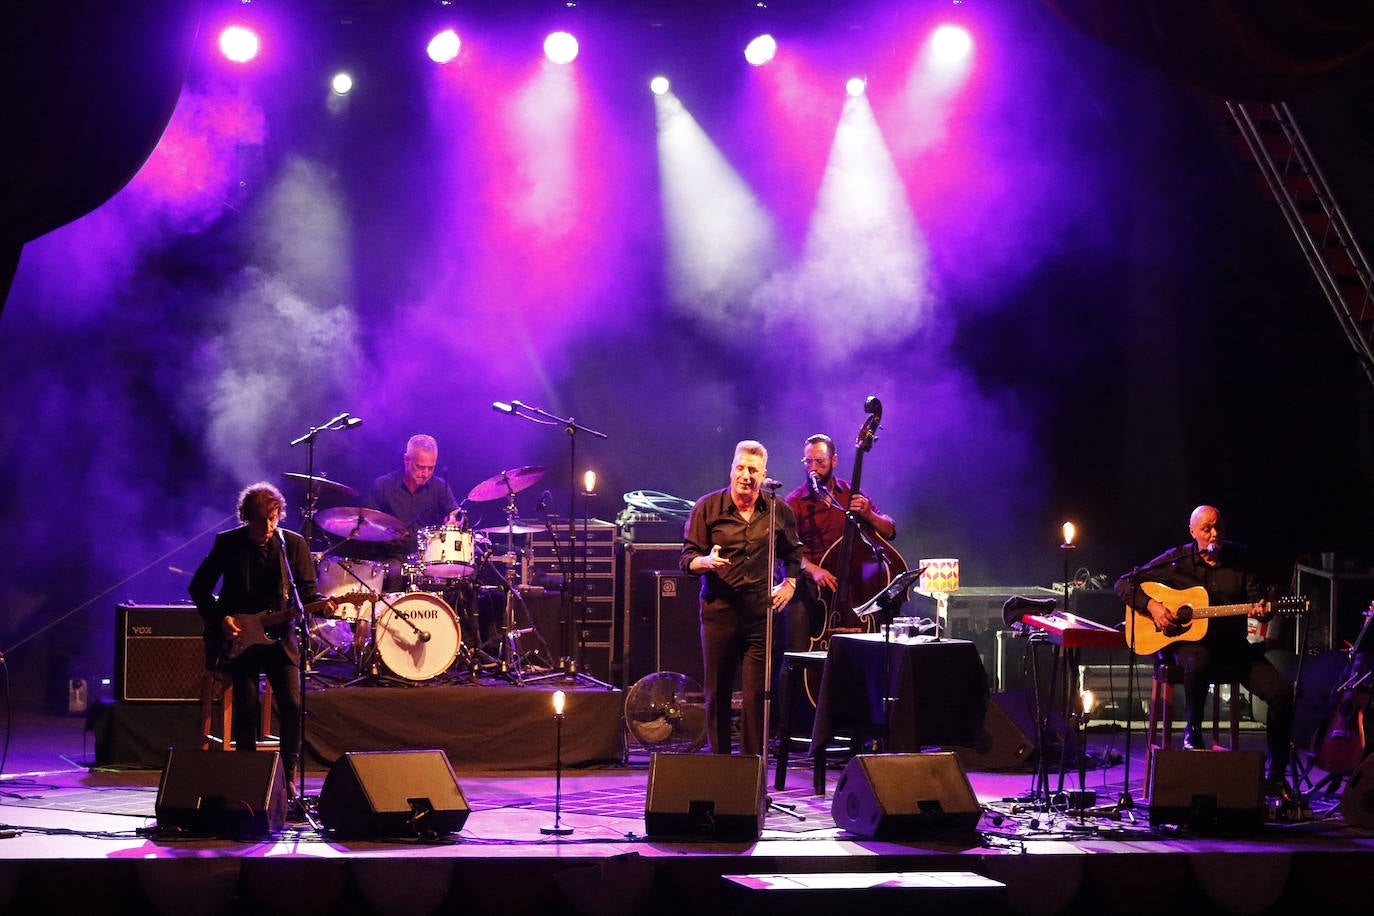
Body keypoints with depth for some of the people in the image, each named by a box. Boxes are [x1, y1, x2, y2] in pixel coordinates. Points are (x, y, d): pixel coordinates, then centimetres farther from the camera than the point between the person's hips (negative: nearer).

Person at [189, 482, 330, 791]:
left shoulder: (294, 544, 2)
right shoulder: (227, 543, -1)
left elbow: (307, 592, 5)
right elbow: (199, 588, 6)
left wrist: (321, 603, -17)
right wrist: (219, 618, -7)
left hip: (279, 635, 1)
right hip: (238, 637, -1)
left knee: (292, 705, -10)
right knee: (247, 707, -9)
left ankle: (288, 776, 3)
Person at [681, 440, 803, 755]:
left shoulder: (778, 510, 7)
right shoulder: (707, 507, 2)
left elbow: (792, 552, 25)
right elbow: (687, 559, 1)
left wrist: (790, 583, 9)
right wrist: (706, 562, -20)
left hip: (761, 611, 0)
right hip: (719, 609, 0)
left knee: (756, 695, -3)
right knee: (717, 693, 5)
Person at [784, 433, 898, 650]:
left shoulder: (851, 494, 11)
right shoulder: (795, 502, 4)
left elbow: (890, 532, 8)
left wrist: (868, 515, -12)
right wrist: (812, 569, -24)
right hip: (808, 586, -1)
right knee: (799, 653, -13)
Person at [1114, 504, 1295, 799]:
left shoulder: (1237, 559, 8)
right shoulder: (1177, 560, 2)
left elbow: (1257, 598, 7)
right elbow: (1125, 583, 3)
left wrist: (1261, 611, -17)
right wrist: (1151, 605, -14)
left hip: (1233, 645, 3)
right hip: (1187, 642, -3)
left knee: (1280, 693, -17)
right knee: (1198, 661, -42)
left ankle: (1276, 777, -5)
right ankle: (1193, 731, -15)